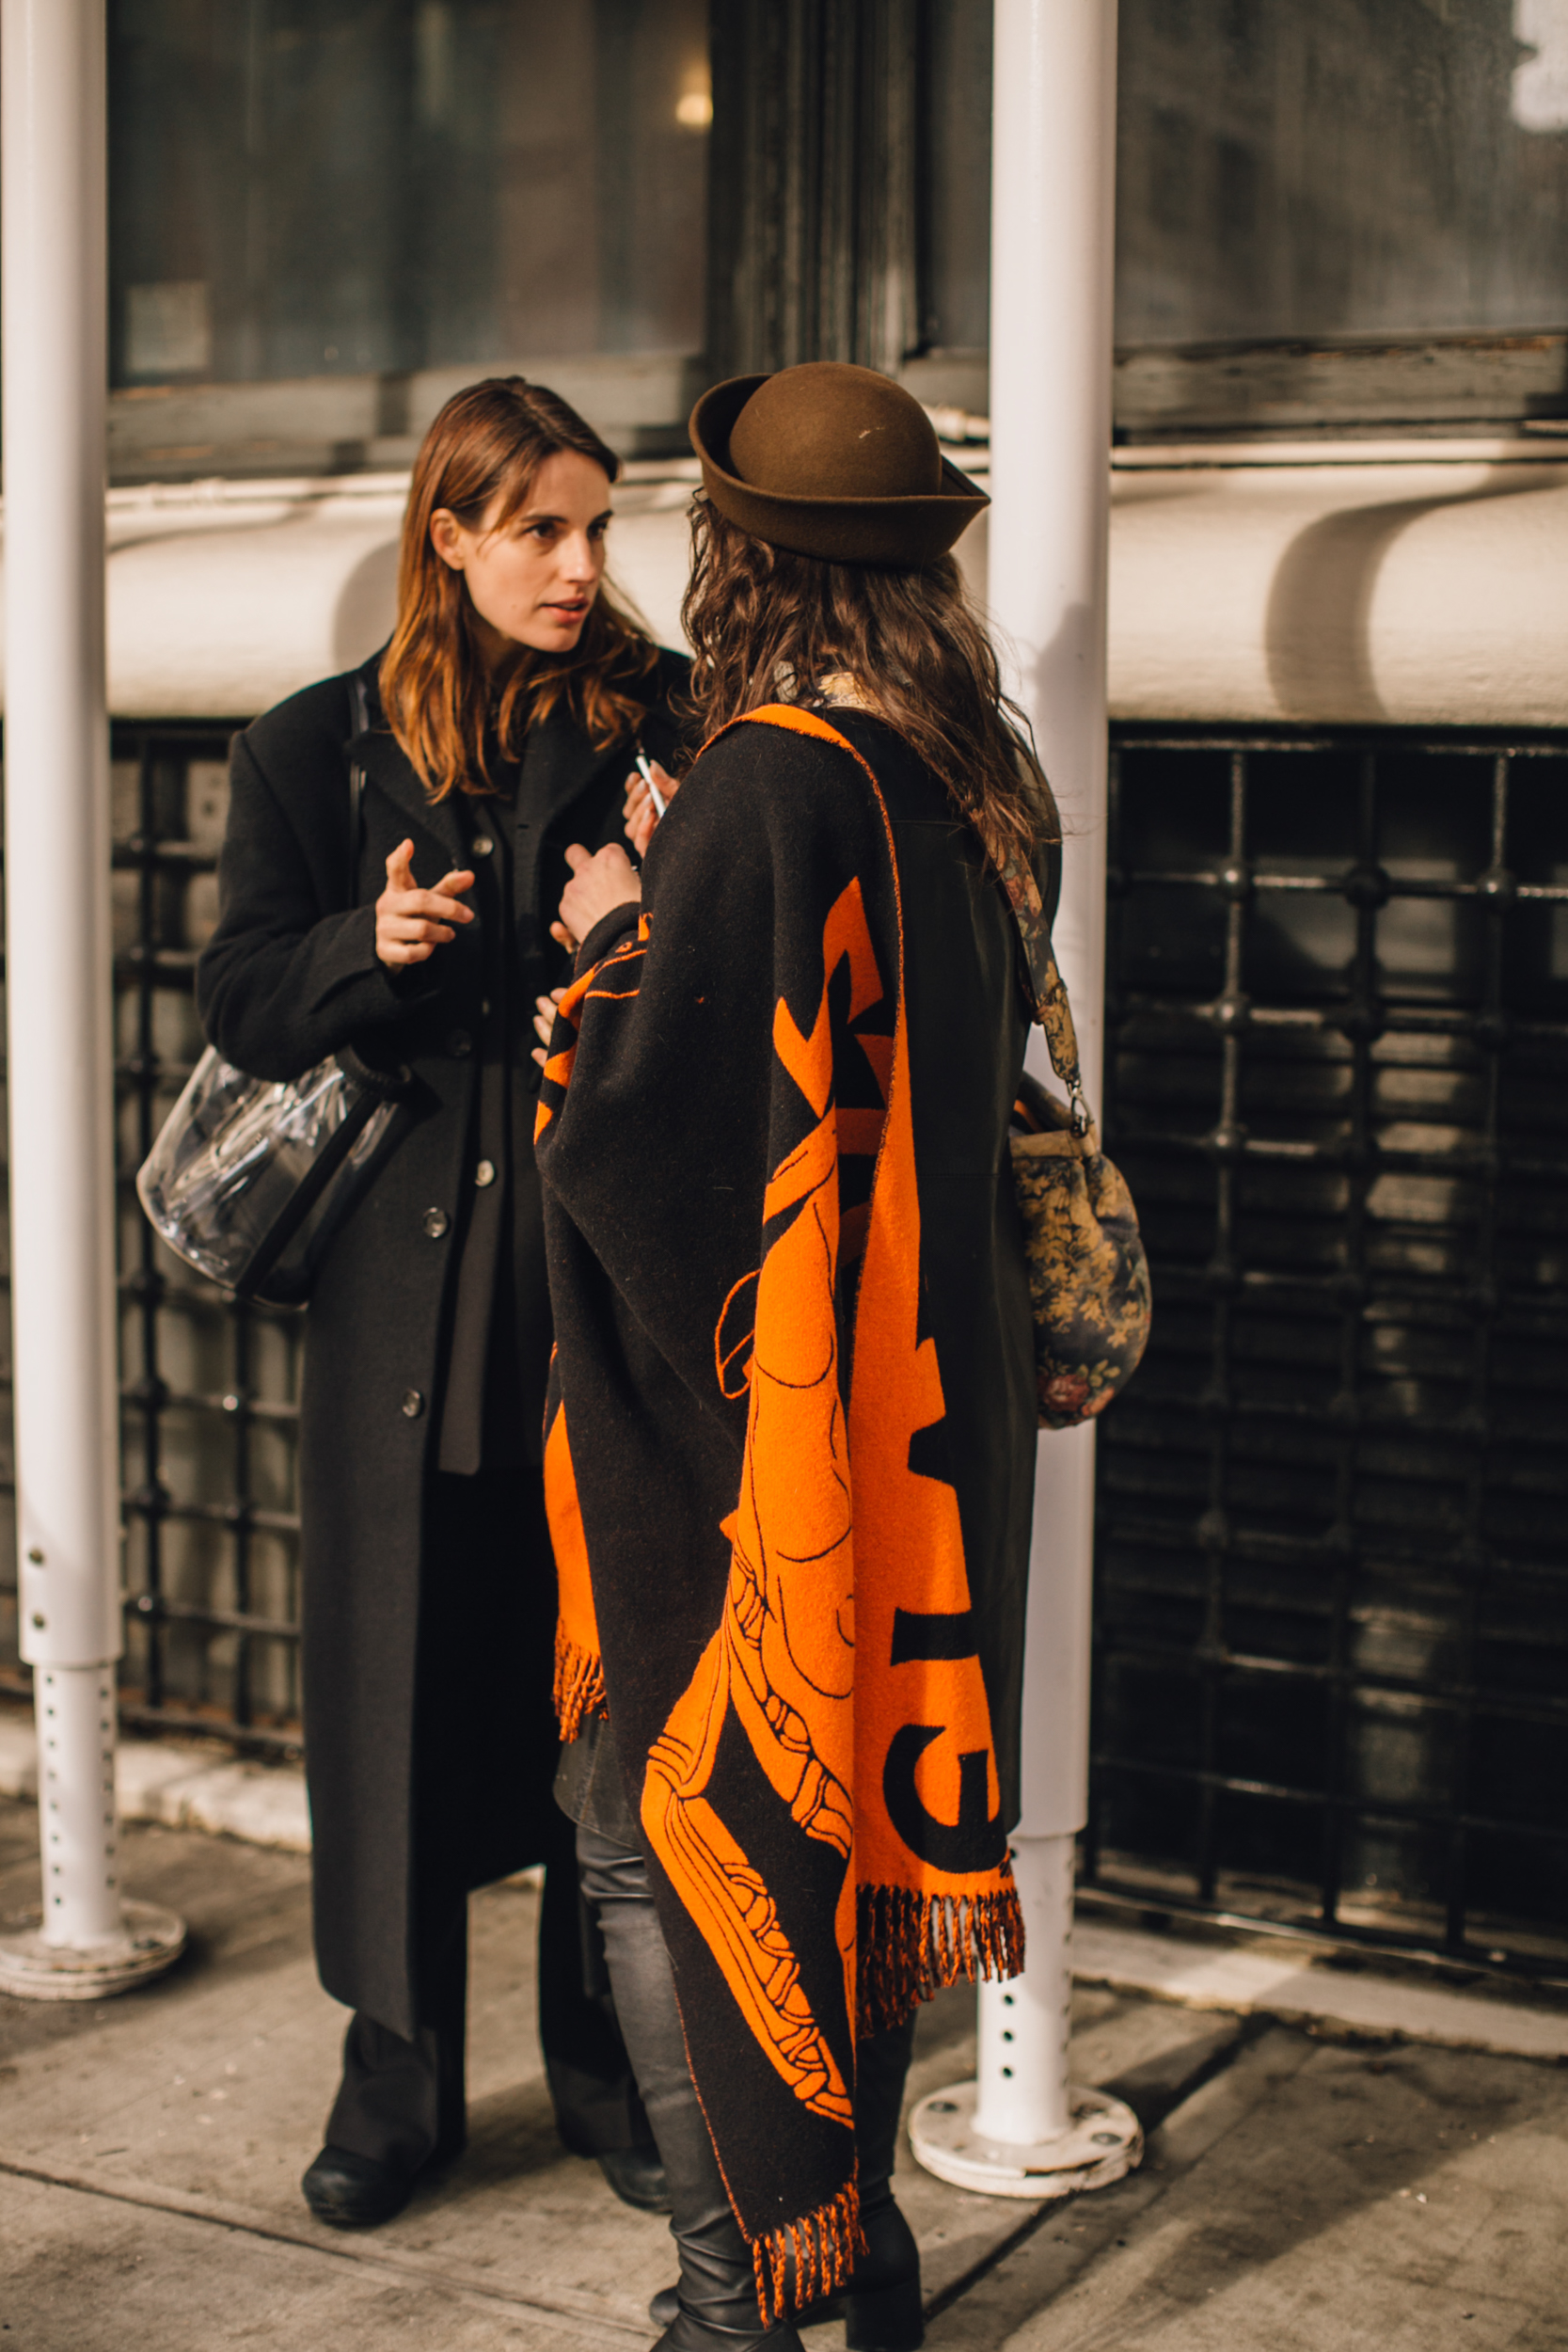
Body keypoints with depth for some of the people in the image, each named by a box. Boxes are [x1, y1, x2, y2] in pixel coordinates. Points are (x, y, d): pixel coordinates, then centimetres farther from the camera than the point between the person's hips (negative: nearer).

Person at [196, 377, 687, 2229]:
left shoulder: (660, 724, 2)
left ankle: (612, 2072, 24)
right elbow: (241, 1004, 3)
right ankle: (398, 2077, 24)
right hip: (400, 1279, 1)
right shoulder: (316, 750, 6)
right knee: (398, 1677, 7)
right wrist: (372, 946, -15)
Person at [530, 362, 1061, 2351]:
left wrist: (614, 939, -2)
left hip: (754, 1400, -8)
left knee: (658, 1814, 5)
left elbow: (629, 1120, -22)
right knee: (858, 1782, 18)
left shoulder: (766, 784, -20)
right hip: (933, 1393, 8)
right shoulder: (988, 785, 4)